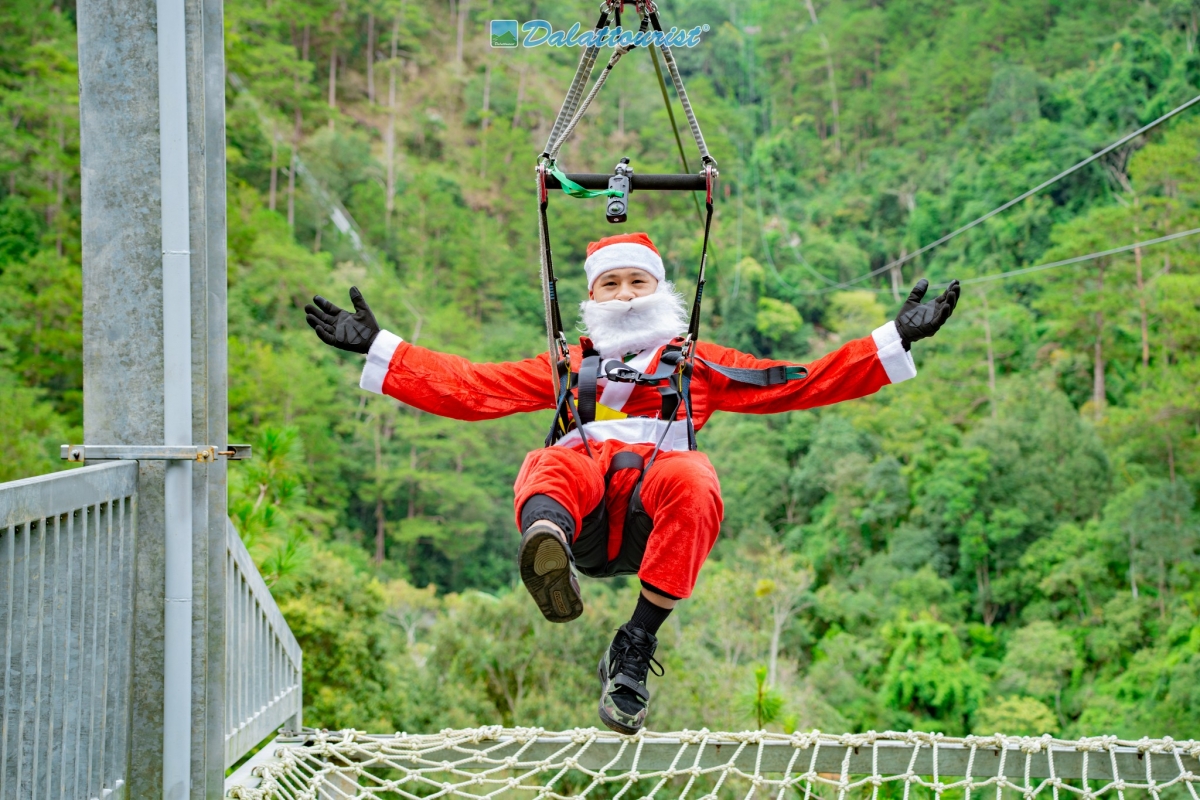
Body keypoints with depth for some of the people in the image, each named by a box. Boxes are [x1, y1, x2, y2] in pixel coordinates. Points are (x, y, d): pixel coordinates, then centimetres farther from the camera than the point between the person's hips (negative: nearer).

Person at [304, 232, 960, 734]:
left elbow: (803, 385, 29)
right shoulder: (566, 367, 37)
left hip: (653, 514, 0)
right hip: (583, 515, 1)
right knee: (553, 466, -36)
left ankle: (636, 646, -37)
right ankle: (545, 543, -72)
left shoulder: (699, 364, 34)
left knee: (692, 479, -37)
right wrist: (375, 347, 25)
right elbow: (468, 388, 32)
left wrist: (896, 339, 22)